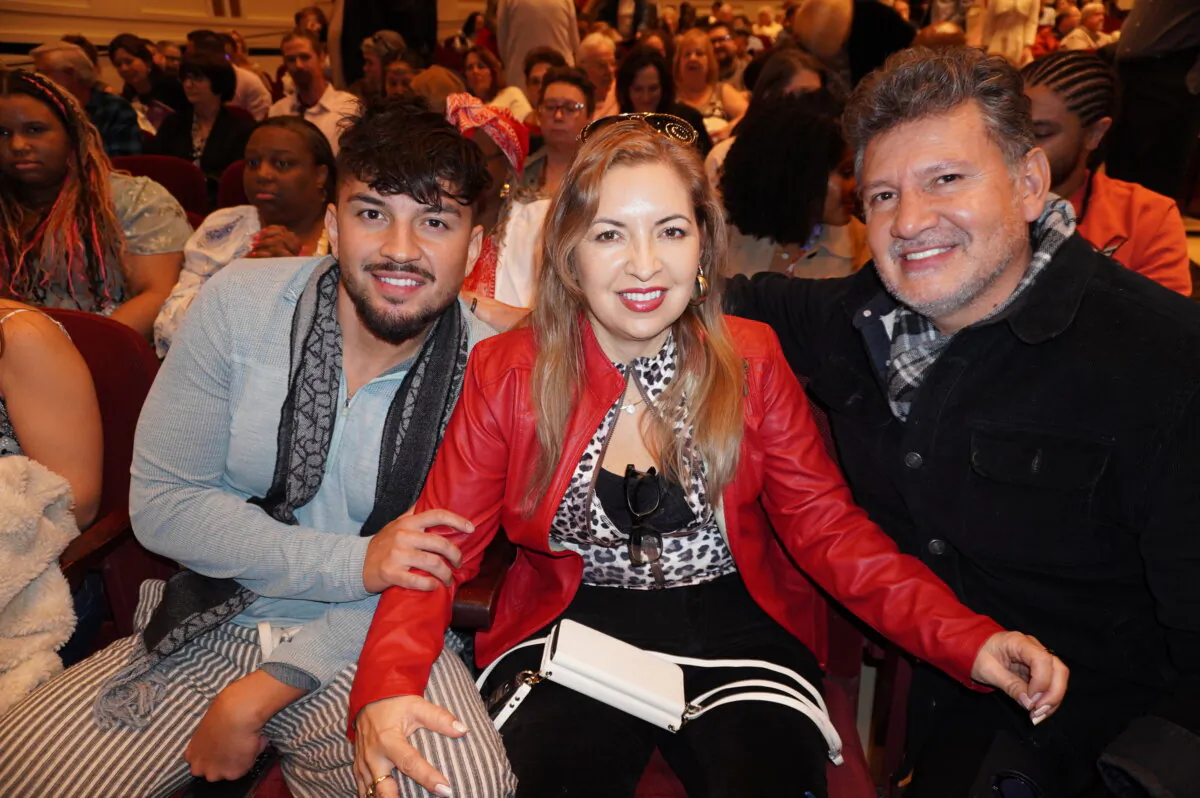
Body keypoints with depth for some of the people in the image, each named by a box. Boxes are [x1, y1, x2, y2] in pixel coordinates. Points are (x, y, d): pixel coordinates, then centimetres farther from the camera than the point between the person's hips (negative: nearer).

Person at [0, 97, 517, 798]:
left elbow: (425, 575, -8)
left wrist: (260, 696, -15)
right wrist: (353, 562, -20)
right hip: (210, 623, 1)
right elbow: (160, 502, -8)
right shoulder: (237, 305, -9)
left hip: (366, 642, 0)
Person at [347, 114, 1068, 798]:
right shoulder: (506, 375, -5)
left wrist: (966, 640, -18)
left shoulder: (752, 361, -2)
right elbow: (439, 546, -7)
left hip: (735, 627, 1)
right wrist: (385, 690, -27)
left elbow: (828, 527, -3)